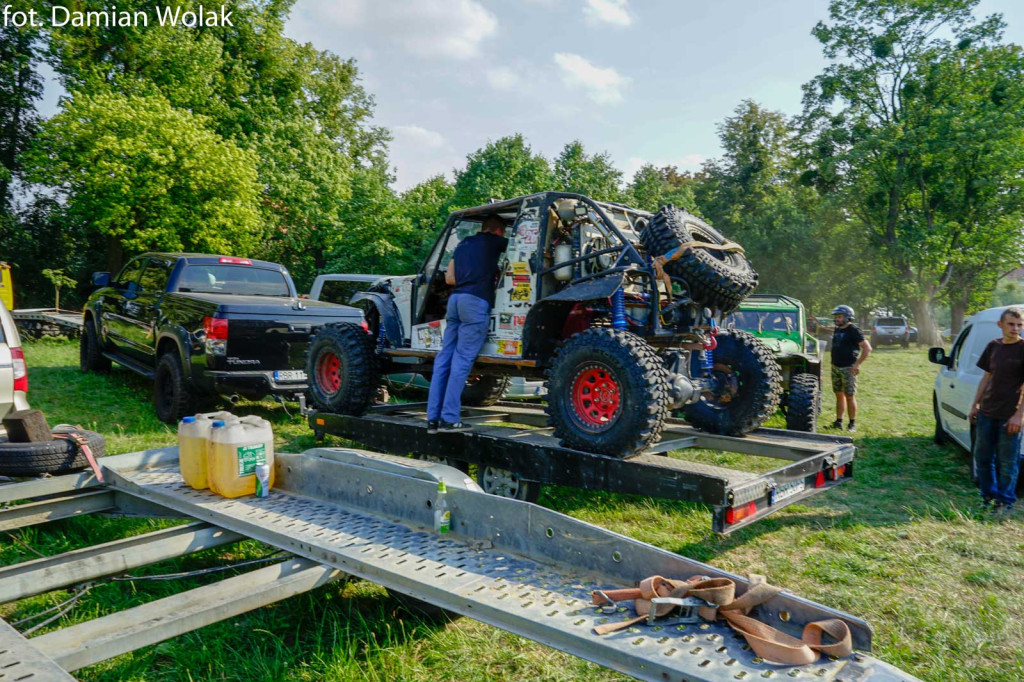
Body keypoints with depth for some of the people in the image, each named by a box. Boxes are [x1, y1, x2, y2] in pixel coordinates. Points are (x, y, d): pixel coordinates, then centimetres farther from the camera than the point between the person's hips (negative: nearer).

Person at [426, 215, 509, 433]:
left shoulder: (465, 243, 23)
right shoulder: (493, 241, 6)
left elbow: (449, 278, 20)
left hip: (456, 299, 7)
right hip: (476, 301, -6)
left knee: (444, 358, 5)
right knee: (462, 360, -8)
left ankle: (433, 418, 5)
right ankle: (449, 419, -9)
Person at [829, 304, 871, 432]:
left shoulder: (853, 330, -11)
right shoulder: (837, 330, 12)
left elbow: (867, 348, -15)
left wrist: (857, 364, -17)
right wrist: (834, 362, 14)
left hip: (848, 368, -8)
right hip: (835, 367, 8)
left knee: (849, 396, -3)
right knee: (839, 395, 10)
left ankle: (852, 424, 5)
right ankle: (838, 422, 16)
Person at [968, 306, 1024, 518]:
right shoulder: (993, 346, 6)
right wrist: (975, 404, 12)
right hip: (986, 413, 5)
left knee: (1007, 463, 4)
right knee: (982, 457, 13)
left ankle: (1005, 502, 17)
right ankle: (988, 497, 27)